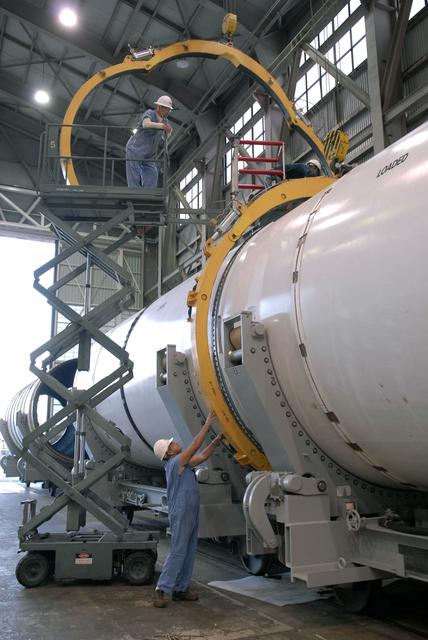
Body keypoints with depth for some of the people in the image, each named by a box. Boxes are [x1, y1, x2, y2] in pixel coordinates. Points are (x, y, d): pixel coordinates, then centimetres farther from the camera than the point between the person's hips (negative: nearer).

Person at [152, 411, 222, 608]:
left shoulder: (183, 464, 13)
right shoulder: (175, 462, -13)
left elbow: (203, 455, 15)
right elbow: (195, 445, -17)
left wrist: (219, 438, 10)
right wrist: (207, 423, -13)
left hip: (190, 514, 9)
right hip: (181, 514, -9)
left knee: (189, 552, 11)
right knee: (178, 552, -8)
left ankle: (180, 589, 16)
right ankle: (161, 590, -3)